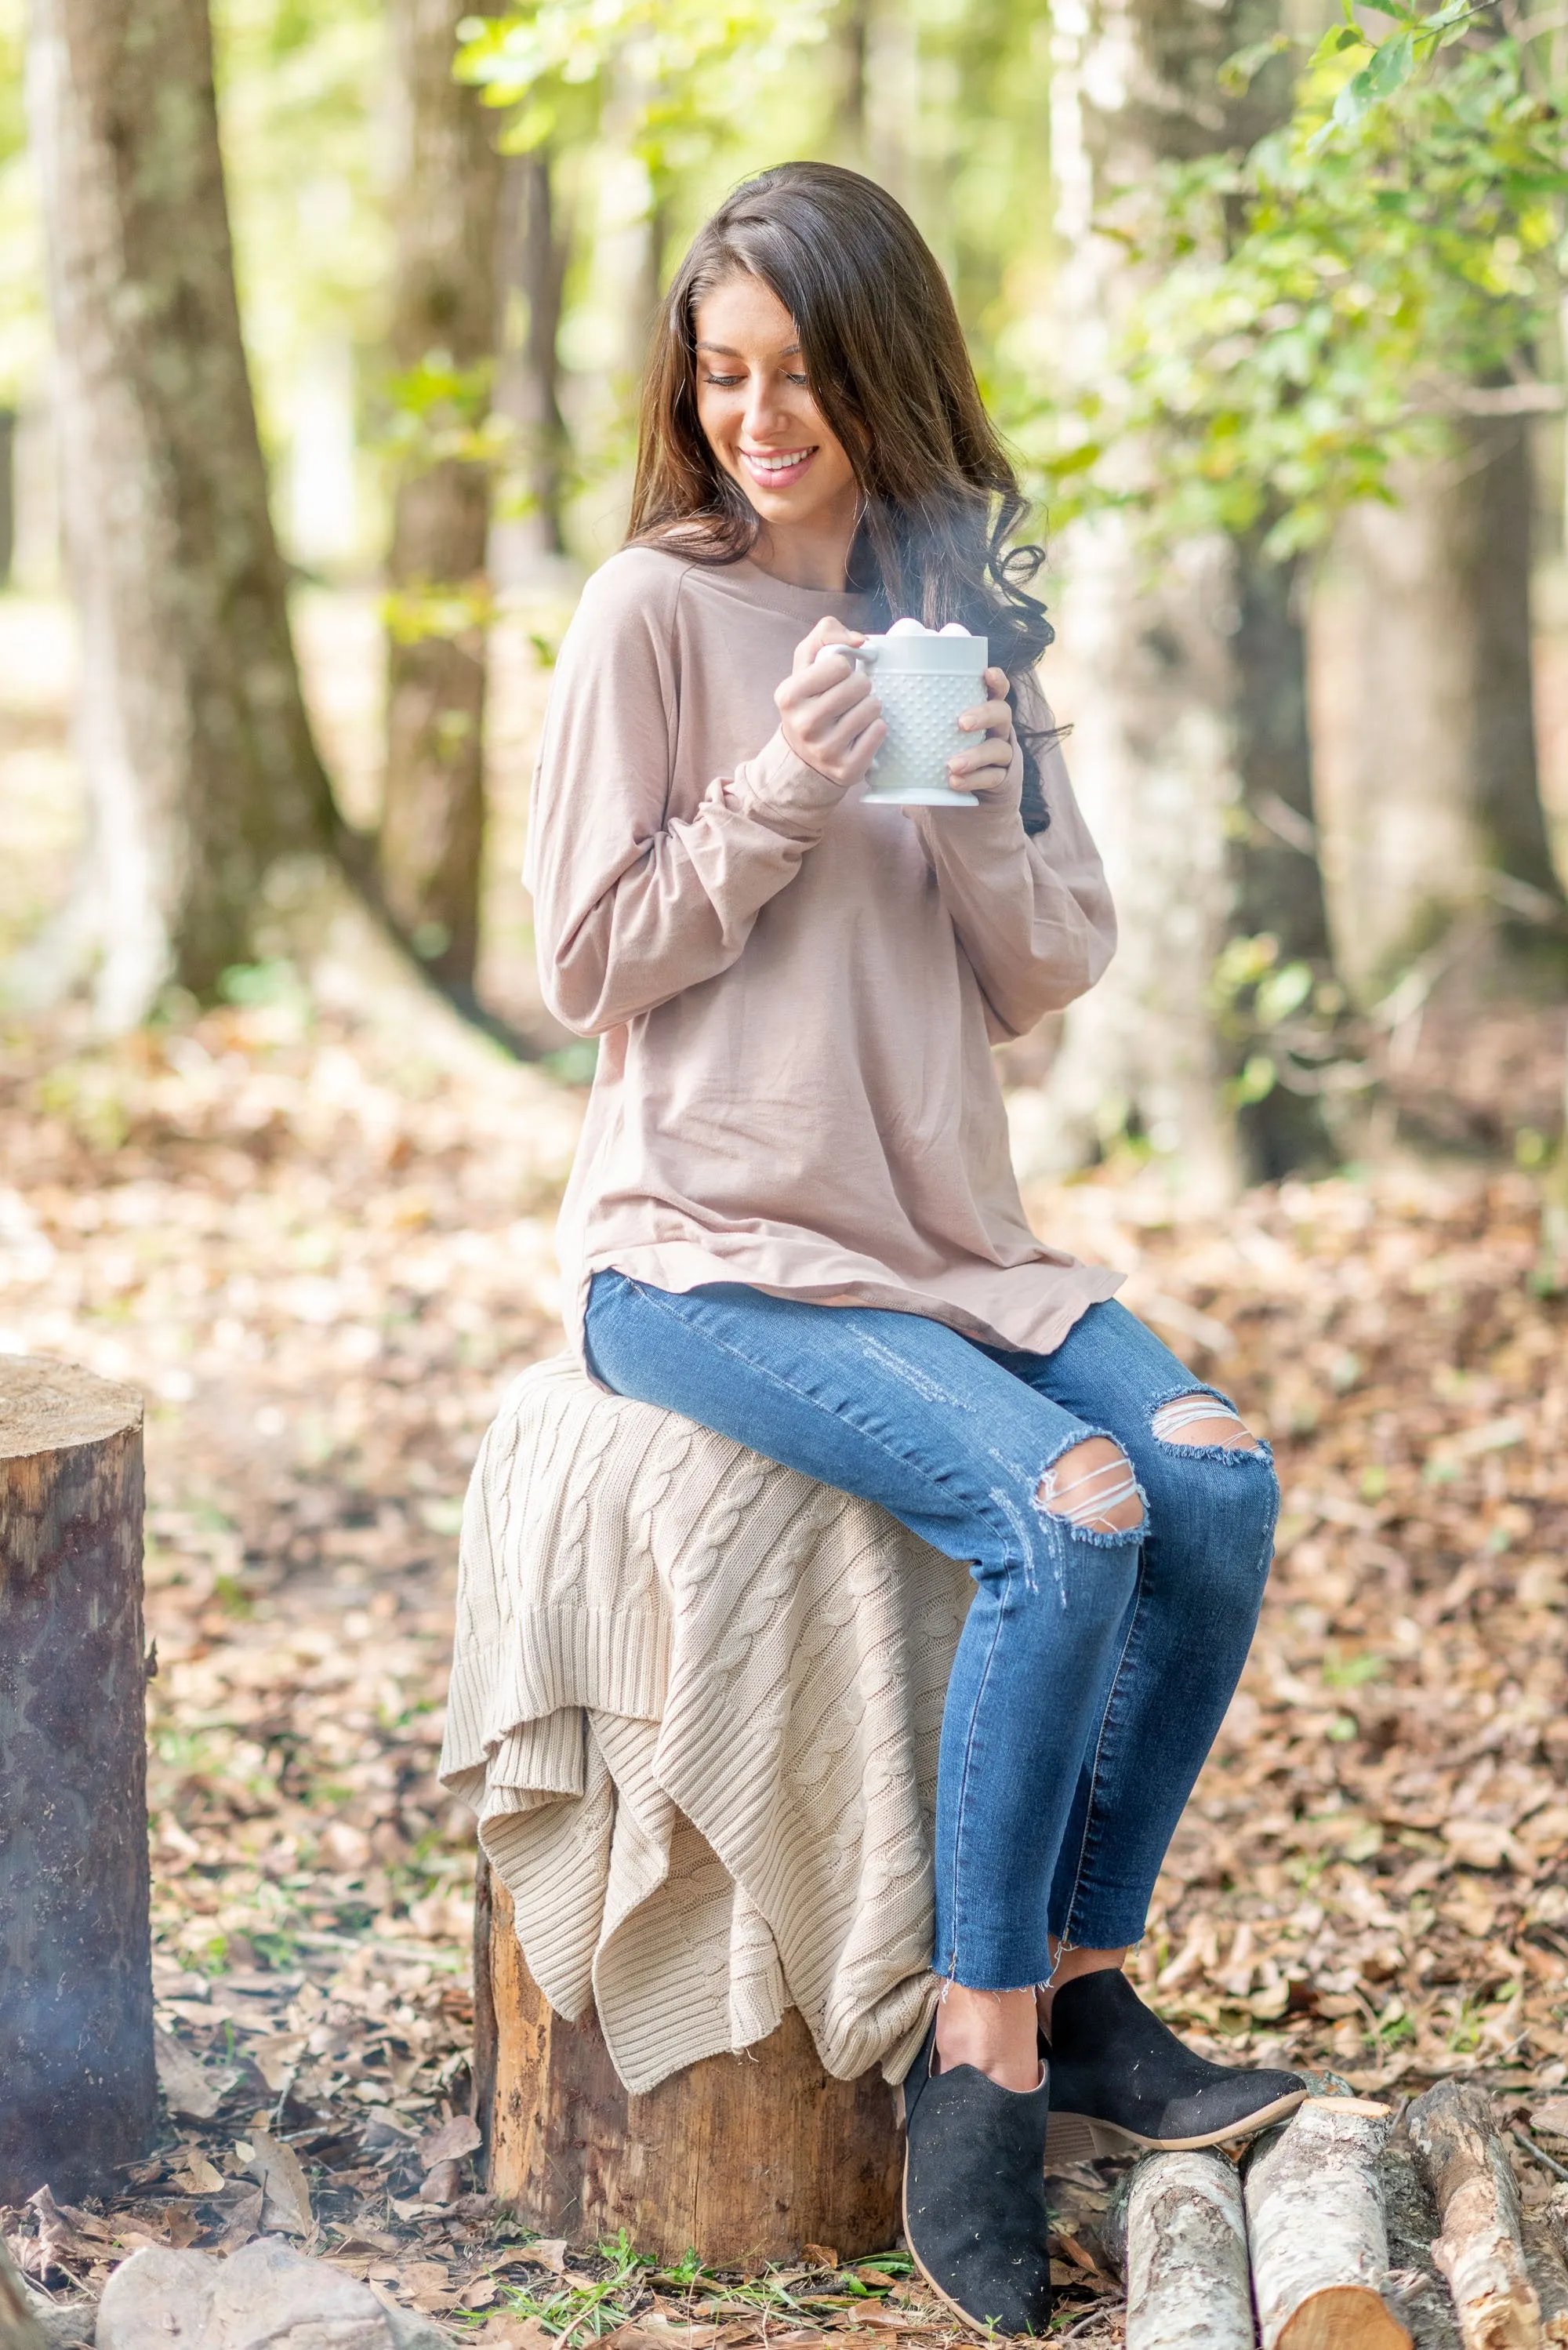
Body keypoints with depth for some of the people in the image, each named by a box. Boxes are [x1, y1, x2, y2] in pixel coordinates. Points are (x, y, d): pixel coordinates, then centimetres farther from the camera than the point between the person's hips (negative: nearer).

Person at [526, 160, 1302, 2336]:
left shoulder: (968, 606, 10)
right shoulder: (656, 609, -6)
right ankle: (982, 2072, -13)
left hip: (939, 1234, 6)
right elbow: (589, 963, -6)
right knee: (1063, 1516, -25)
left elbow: (1048, 981, 9)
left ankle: (1081, 1997, 0)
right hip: (706, 1248, -6)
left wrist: (985, 829, -11)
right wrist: (777, 804, -18)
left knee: (1218, 1480, -15)